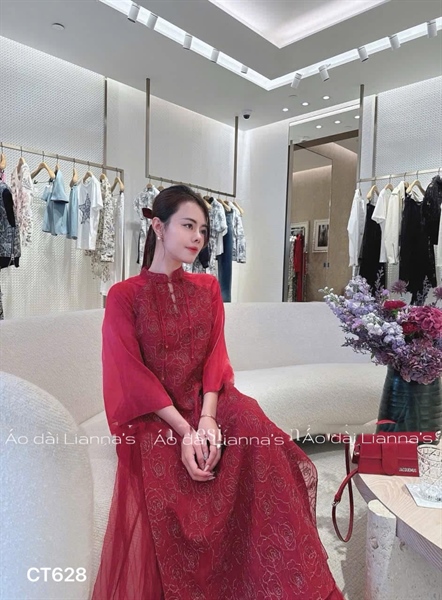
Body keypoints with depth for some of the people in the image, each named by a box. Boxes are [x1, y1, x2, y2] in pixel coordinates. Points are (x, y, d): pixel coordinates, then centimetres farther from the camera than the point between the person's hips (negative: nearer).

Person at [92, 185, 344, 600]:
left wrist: (207, 418, -18)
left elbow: (215, 356, 0)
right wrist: (184, 430, -19)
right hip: (152, 418, -2)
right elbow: (133, 376, -9)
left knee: (254, 429, -26)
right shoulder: (124, 296, -2)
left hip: (204, 402, 3)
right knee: (162, 494, -29)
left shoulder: (207, 289, 10)